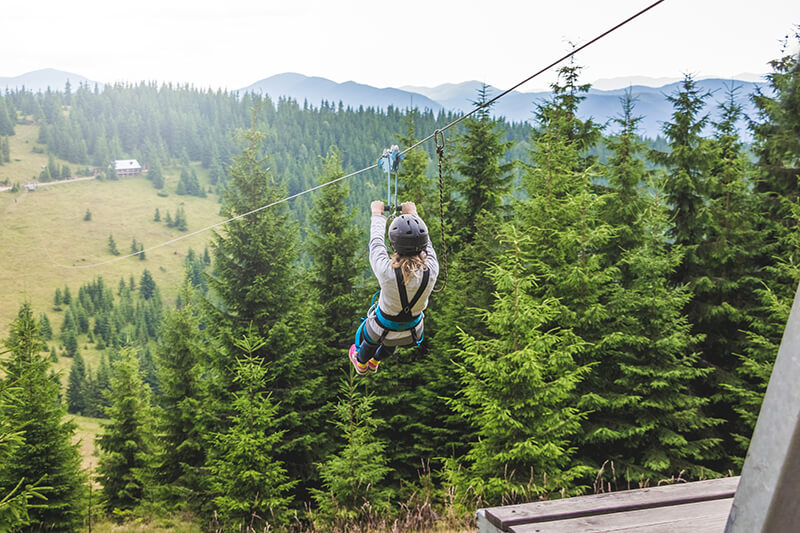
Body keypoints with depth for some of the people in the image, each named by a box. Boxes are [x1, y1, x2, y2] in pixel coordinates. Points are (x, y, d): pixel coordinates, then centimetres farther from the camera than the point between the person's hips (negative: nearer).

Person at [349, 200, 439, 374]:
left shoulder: (387, 271, -37)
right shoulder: (431, 270, -31)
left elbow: (376, 243, -17)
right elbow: (426, 243, -10)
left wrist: (377, 214, 1)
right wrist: (413, 215, 6)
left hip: (381, 330, -2)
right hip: (412, 334, 3)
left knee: (371, 338, 35)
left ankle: (361, 363, 65)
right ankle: (375, 362, 67)